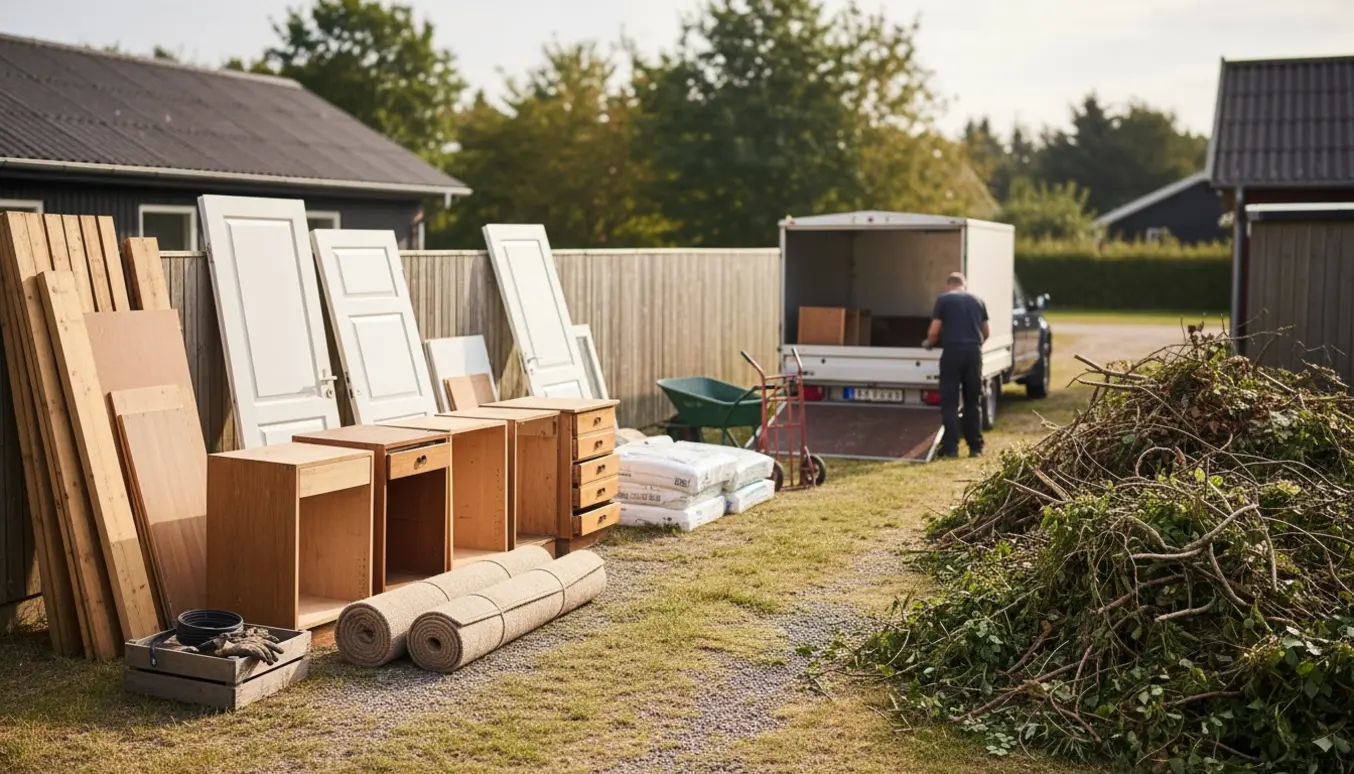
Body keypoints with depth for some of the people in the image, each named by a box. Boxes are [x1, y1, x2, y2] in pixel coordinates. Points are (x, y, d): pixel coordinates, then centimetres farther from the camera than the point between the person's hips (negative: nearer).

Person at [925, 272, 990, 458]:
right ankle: (976, 447, 13)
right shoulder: (977, 301, 15)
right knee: (973, 402, 12)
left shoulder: (943, 299, 3)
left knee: (950, 402, 1)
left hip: (952, 351, -3)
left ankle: (951, 447, -3)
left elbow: (934, 332, -3)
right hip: (974, 351, 4)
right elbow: (987, 332, 20)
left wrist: (929, 344, 18)